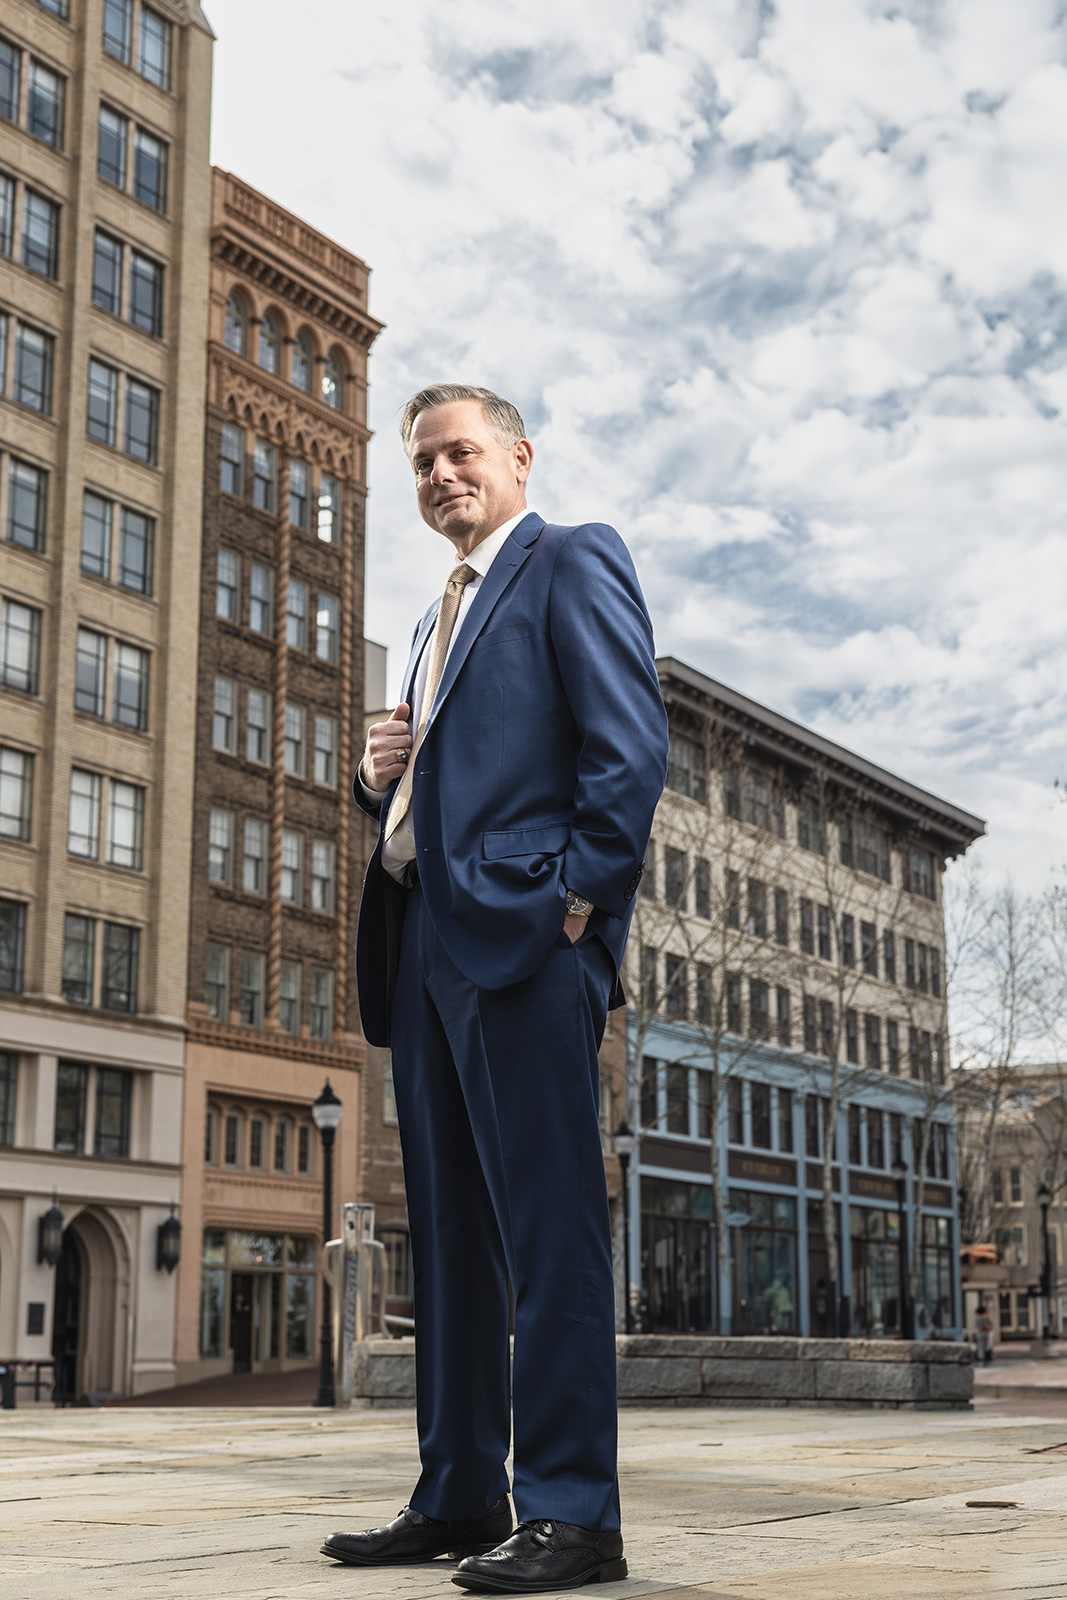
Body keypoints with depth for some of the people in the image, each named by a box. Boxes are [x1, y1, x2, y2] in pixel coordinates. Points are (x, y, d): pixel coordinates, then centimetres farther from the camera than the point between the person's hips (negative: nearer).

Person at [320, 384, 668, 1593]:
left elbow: (630, 743, -9)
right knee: (448, 1230, 9)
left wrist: (577, 895, -15)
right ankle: (457, 1498, 16)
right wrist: (382, 776, 8)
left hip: (522, 938, -9)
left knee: (547, 1220, -10)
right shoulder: (442, 617, 28)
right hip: (425, 944, 9)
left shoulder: (572, 563, 3)